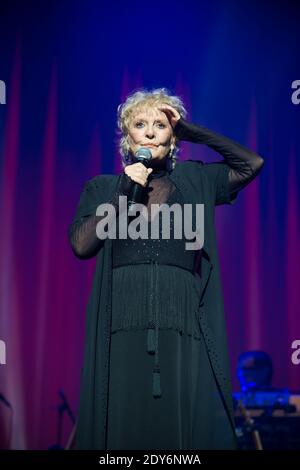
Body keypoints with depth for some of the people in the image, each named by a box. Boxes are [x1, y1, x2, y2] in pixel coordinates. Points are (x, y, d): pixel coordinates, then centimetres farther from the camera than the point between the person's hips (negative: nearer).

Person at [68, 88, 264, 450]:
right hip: (123, 327, -1)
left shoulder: (194, 180, 17)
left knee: (189, 427, -4)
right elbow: (80, 245, 1)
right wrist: (125, 191, -2)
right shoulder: (102, 187, 14)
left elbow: (252, 163, 9)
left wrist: (191, 131, 11)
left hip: (183, 326, 1)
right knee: (122, 428, -3)